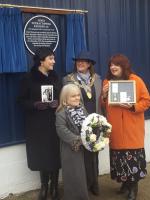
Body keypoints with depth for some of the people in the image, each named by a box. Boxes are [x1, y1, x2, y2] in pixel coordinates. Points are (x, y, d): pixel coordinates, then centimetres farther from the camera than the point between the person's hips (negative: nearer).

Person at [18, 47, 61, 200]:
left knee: (55, 154, 1)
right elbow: (21, 100, -3)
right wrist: (36, 104, -19)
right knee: (42, 155, 3)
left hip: (54, 122, 3)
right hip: (38, 124, -2)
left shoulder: (55, 77, 8)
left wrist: (58, 102, -10)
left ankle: (54, 187, 16)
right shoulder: (29, 78, -3)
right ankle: (44, 187, 22)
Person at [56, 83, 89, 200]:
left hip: (84, 146, 6)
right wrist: (75, 140, -25)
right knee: (73, 175, 1)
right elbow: (61, 129, -21)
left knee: (83, 173, 16)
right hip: (71, 148, -6)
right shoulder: (62, 113, -13)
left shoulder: (82, 109, 9)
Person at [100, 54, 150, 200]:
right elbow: (103, 106, 14)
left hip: (132, 127, -3)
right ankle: (125, 182, 27)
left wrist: (132, 106, -19)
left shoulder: (136, 80, -4)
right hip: (115, 127, 4)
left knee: (133, 155, -2)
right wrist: (104, 95, -6)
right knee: (119, 156, 7)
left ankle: (133, 187, 16)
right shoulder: (107, 82, 9)